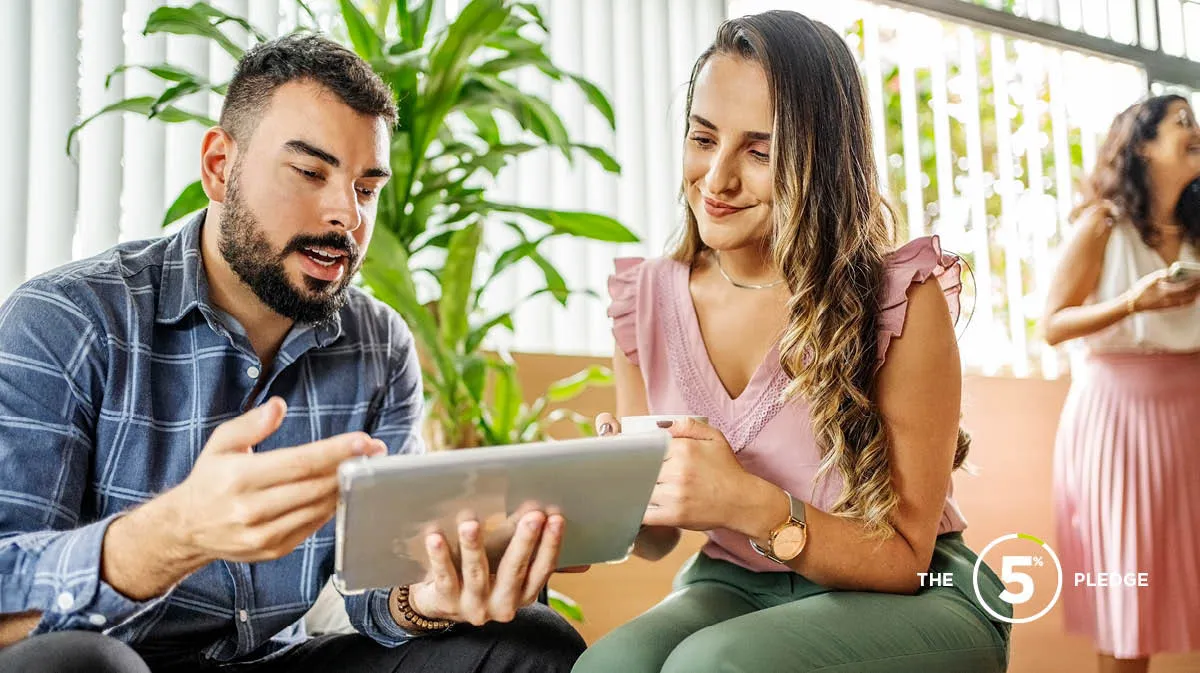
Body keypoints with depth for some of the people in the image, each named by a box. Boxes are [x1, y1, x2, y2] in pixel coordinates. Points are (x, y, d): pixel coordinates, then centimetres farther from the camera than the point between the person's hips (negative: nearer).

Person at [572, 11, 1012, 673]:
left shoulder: (903, 300, -16)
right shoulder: (645, 300, -4)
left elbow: (906, 560, -13)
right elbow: (654, 538, 4)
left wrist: (756, 507, -31)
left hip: (906, 601, -3)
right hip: (731, 589, 3)